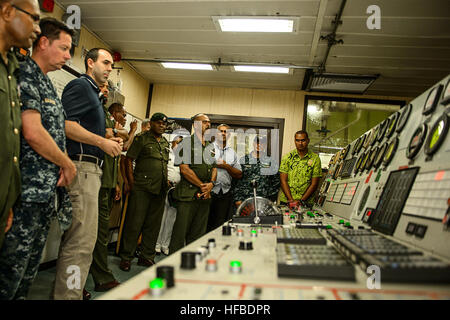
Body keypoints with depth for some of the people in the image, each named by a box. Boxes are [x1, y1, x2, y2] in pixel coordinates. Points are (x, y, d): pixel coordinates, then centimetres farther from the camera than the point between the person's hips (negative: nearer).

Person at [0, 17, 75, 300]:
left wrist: (63, 166, 3)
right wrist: (68, 165, -7)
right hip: (27, 191, -9)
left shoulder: (48, 85, 19)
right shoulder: (25, 75, -9)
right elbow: (32, 133, -20)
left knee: (30, 269, 17)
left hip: (47, 191, 9)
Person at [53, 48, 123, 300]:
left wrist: (110, 142, 15)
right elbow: (65, 124, -18)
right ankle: (69, 295, -3)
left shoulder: (94, 93, 26)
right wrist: (102, 142, -15)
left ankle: (66, 290, 26)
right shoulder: (80, 86, -3)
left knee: (77, 240, 15)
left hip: (91, 169, 10)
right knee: (82, 243, -11)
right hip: (81, 167, -10)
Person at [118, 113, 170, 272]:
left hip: (160, 189, 6)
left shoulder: (165, 143, 19)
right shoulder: (141, 139, 0)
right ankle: (126, 257, 9)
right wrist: (131, 181, -11)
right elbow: (129, 159, -4)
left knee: (153, 225, 11)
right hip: (142, 188, -6)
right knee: (135, 223, -4)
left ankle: (147, 256, 22)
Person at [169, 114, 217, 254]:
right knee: (180, 231, -5)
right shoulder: (187, 143, -2)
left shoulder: (211, 147, 20)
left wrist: (211, 184, -2)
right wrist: (202, 185, -9)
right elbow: (184, 169, -10)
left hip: (205, 195, 7)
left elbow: (214, 168, 19)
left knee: (198, 234, 10)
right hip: (188, 194, -6)